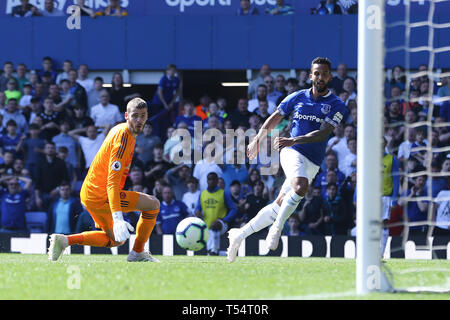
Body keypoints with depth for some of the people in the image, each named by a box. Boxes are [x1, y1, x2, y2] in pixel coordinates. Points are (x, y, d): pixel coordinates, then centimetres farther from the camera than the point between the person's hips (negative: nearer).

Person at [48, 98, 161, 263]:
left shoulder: (118, 129, 9)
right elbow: (112, 181, -29)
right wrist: (118, 218, -38)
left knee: (116, 240, 21)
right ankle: (138, 253, 4)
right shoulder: (123, 137, -22)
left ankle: (65, 240, 9)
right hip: (100, 196, -10)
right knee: (153, 204, -6)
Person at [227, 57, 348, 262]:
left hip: (313, 164, 1)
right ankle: (277, 227, -23)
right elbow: (275, 118, 23)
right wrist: (258, 139, 26)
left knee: (279, 207, 4)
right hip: (292, 153, -1)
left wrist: (294, 140, -25)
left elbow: (323, 133, -13)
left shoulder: (337, 106, 0)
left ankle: (239, 235, 16)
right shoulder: (297, 97, 7)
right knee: (301, 186, -34)